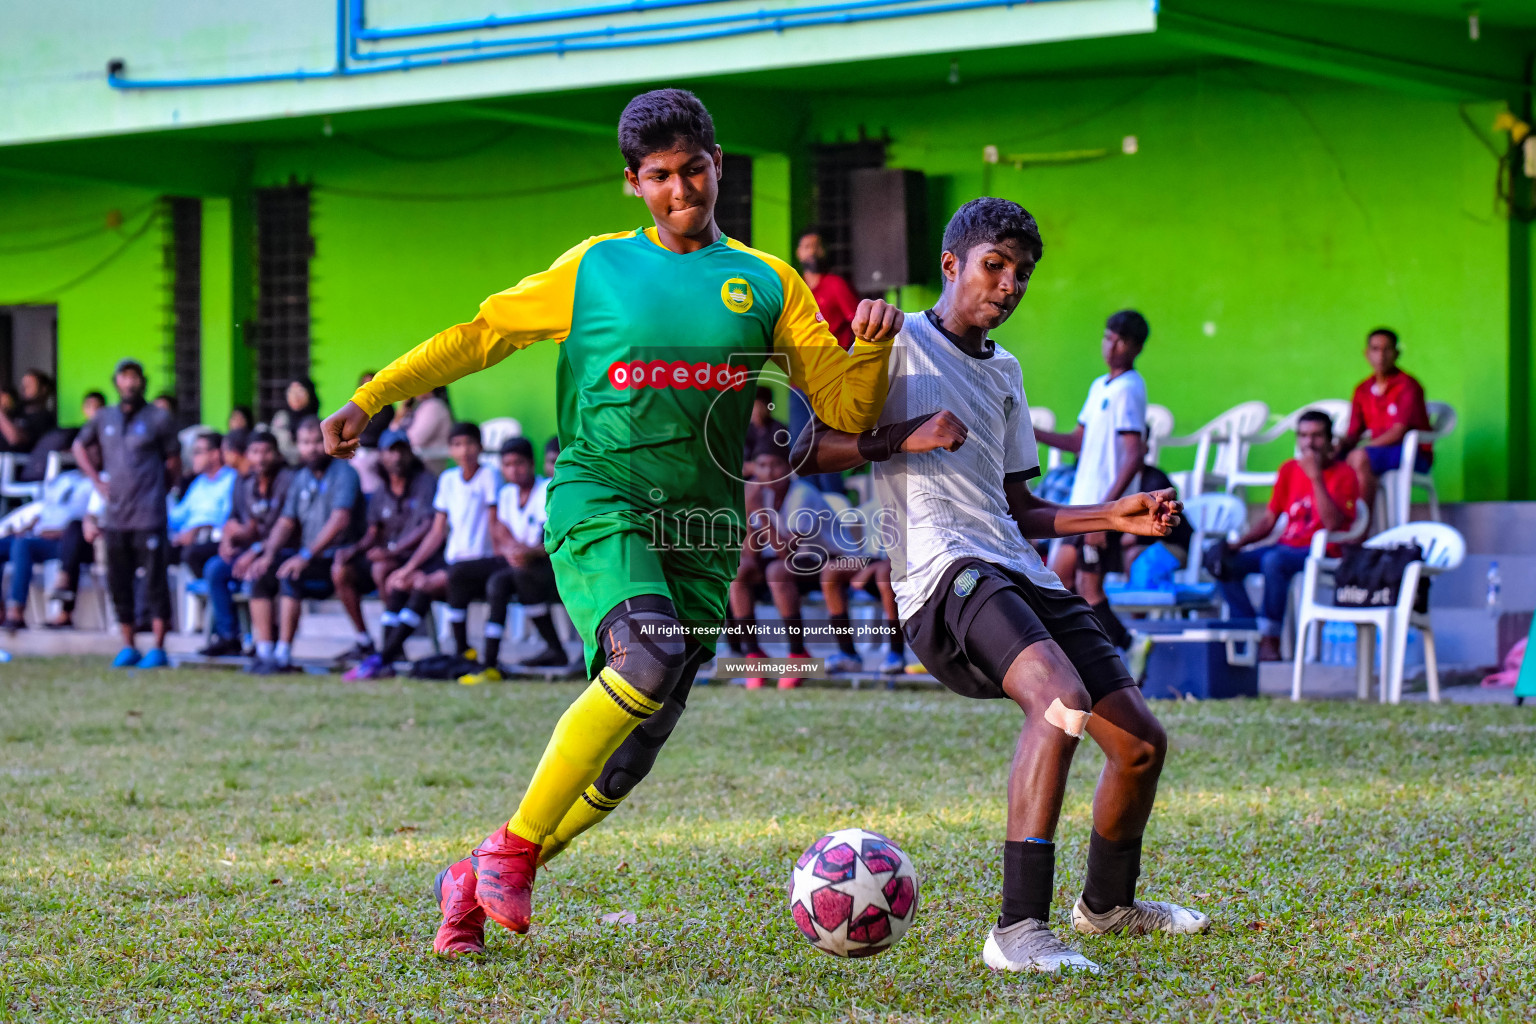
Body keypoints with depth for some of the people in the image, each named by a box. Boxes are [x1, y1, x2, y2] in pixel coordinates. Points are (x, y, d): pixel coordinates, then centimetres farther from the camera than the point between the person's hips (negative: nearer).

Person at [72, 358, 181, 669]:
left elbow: (174, 463, 6)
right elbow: (80, 447, 25)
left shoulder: (159, 418, 1)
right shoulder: (104, 418, 10)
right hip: (115, 515, 4)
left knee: (154, 580, -5)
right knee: (119, 583, 8)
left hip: (149, 515, -4)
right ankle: (128, 647, 17)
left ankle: (158, 649, -2)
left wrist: (158, 491, 0)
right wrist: (97, 481, 15)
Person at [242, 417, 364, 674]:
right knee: (260, 573, -8)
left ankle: (283, 657, -29)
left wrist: (306, 556, -28)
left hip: (336, 559, -8)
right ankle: (264, 652, -11)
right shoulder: (301, 478, 15)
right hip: (310, 558, 8)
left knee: (289, 576, -30)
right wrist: (269, 554, -5)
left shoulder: (343, 473, -9)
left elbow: (340, 520, -21)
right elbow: (286, 522, 14)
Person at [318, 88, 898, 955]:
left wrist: (875, 346, -11)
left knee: (635, 749, -2)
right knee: (649, 659, -32)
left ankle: (478, 884, 17)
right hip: (599, 502, -3)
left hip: (703, 529, 3)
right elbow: (479, 336, 14)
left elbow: (847, 407, 9)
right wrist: (371, 399, 9)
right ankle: (512, 847, -18)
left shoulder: (768, 284, 11)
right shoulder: (595, 269, 8)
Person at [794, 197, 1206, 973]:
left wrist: (1113, 517, 16)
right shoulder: (900, 344, 3)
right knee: (1063, 697, -34)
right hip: (944, 574, -8)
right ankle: (1019, 930, -37)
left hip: (1020, 575, 8)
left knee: (1141, 742, 7)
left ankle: (1107, 905, 34)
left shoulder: (1004, 372, 25)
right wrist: (903, 437, -15)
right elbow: (810, 449, -3)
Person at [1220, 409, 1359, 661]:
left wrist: (1316, 477, -21)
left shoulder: (1344, 475, -3)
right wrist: (1238, 543, -3)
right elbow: (1268, 520, 14)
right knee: (1228, 563, -16)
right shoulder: (1289, 469, 14)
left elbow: (1332, 523, -19)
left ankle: (1270, 641, -28)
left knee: (1273, 561, -36)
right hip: (1287, 546, 6)